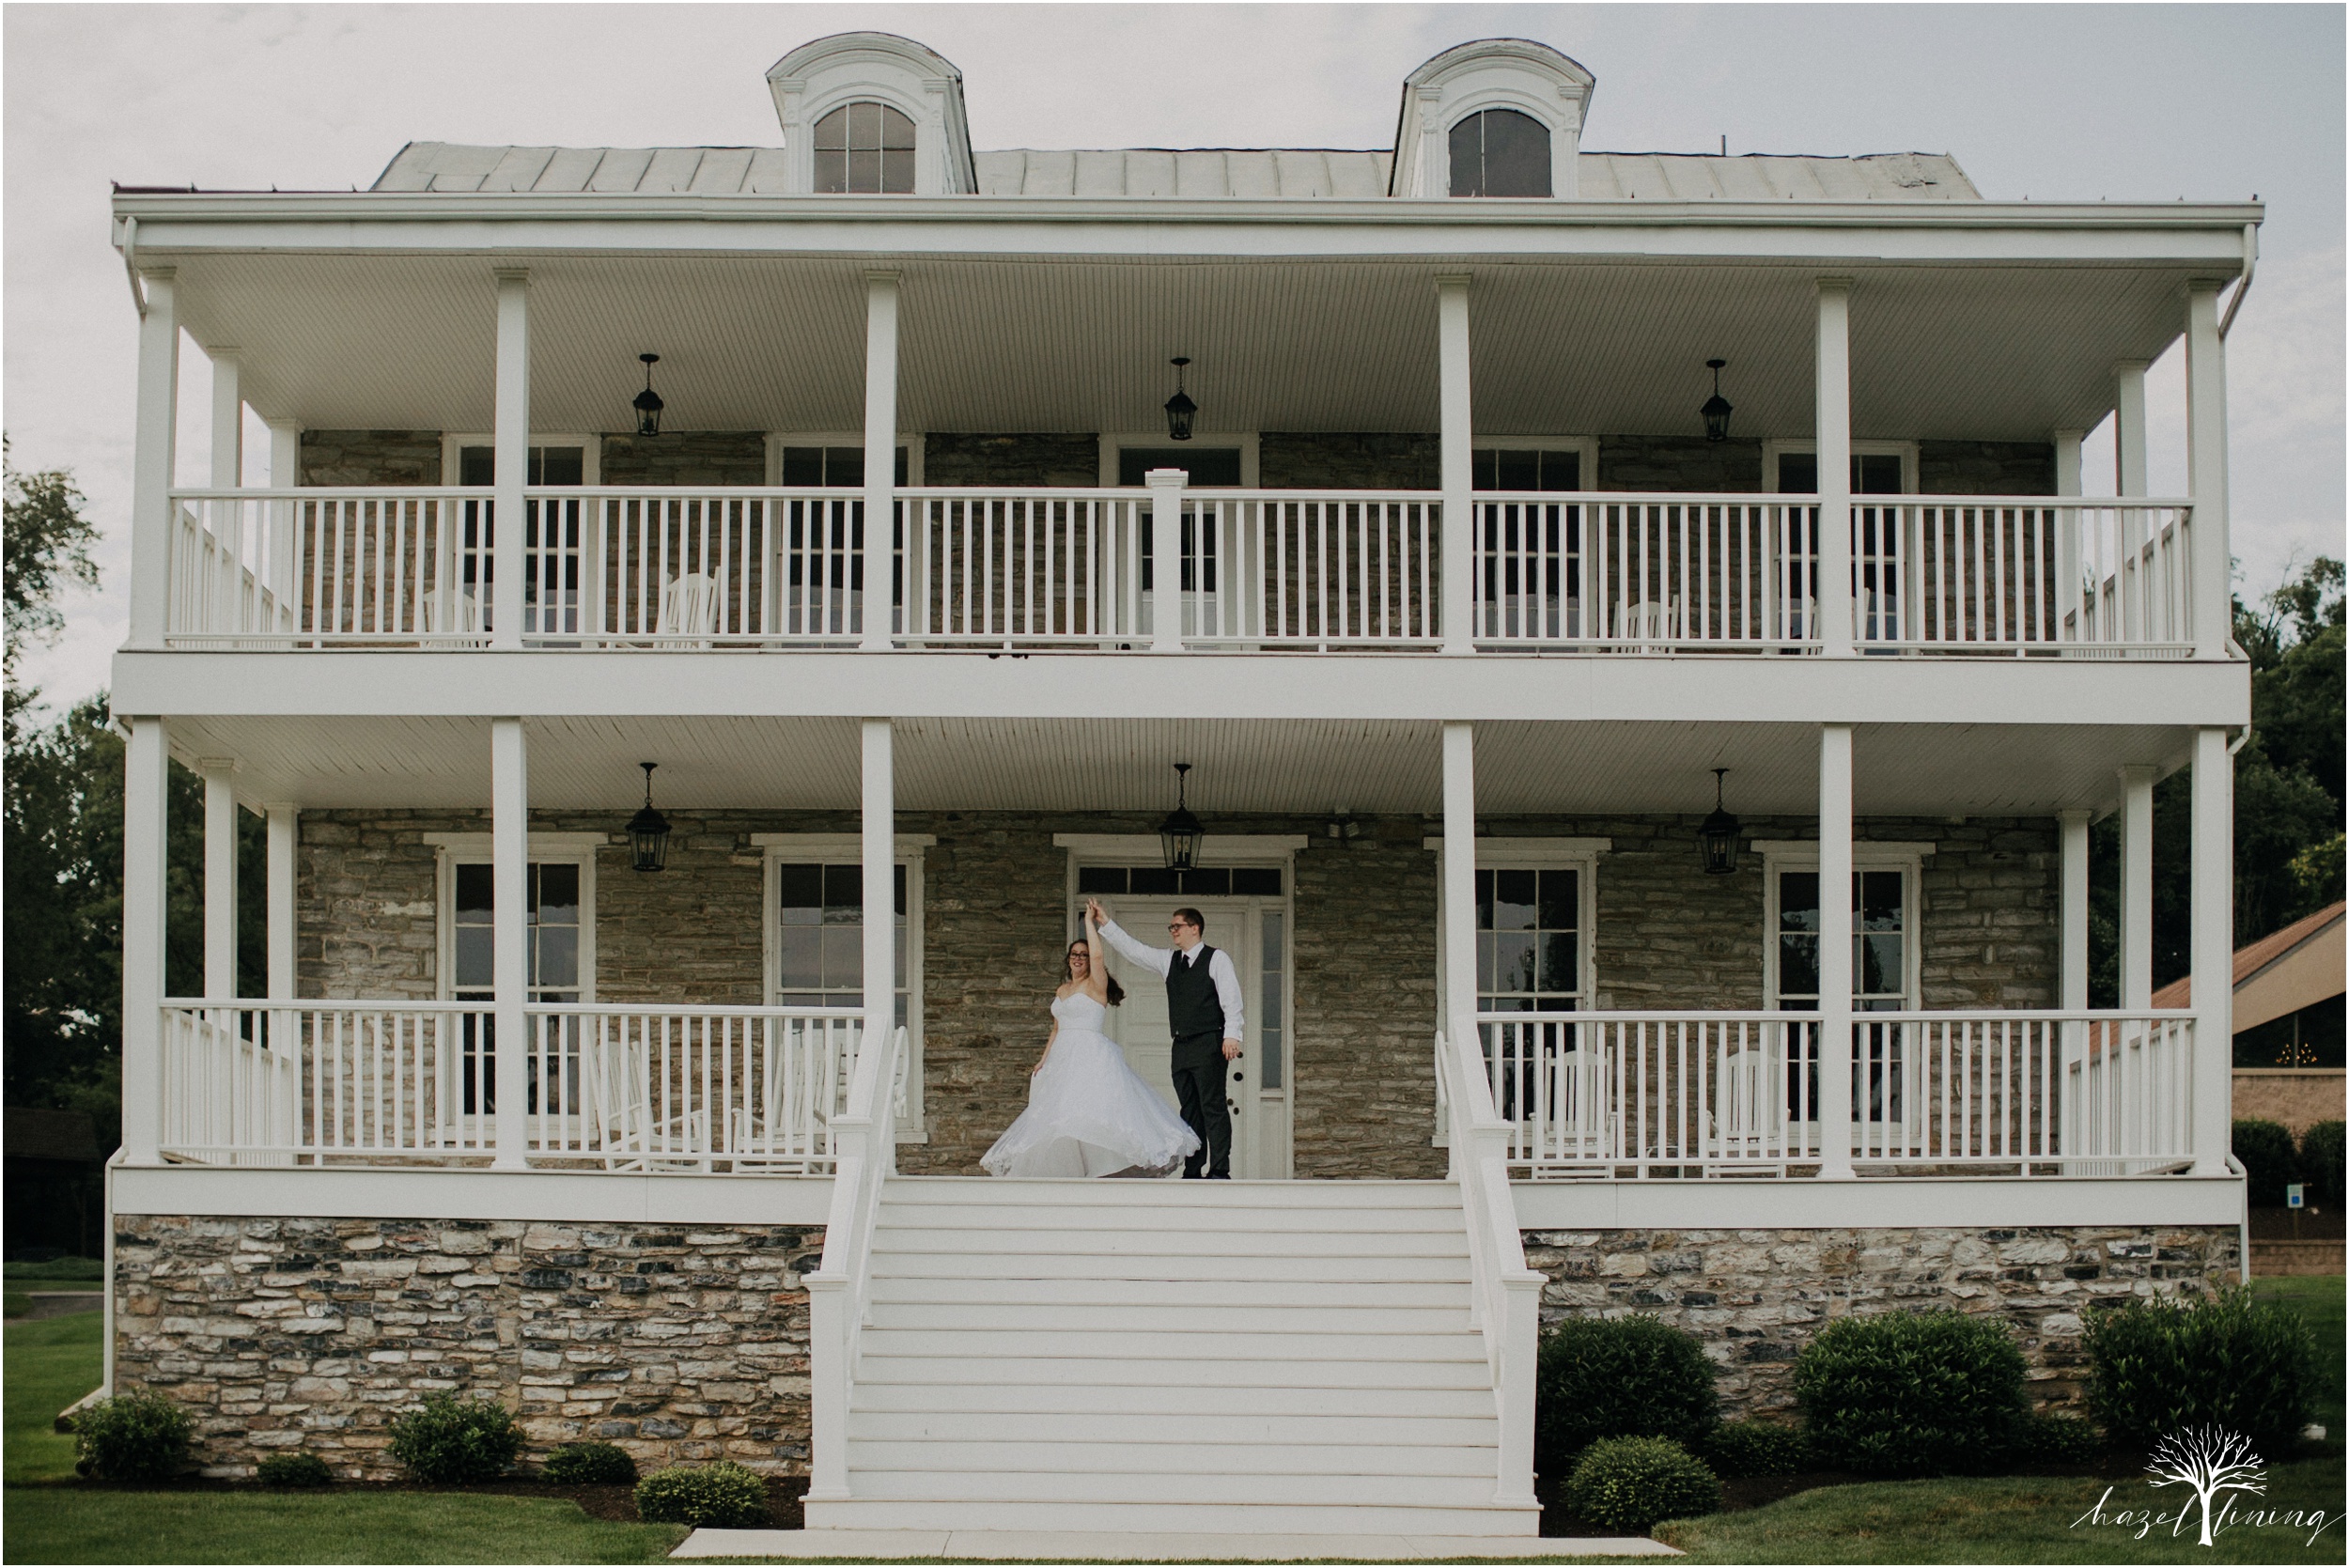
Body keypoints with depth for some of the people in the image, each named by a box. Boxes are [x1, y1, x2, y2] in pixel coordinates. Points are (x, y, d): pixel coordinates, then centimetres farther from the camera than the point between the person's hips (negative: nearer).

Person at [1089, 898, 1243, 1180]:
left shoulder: (1217, 959, -1)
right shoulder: (1168, 960, 17)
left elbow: (1231, 999, -7)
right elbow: (1132, 950, 16)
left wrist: (1231, 1034, -18)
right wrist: (1105, 923, 8)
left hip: (1209, 1043, -7)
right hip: (1181, 1047, 7)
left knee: (1212, 1107, -9)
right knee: (1189, 1110, 7)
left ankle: (1220, 1171, -11)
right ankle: (1192, 1172, 8)